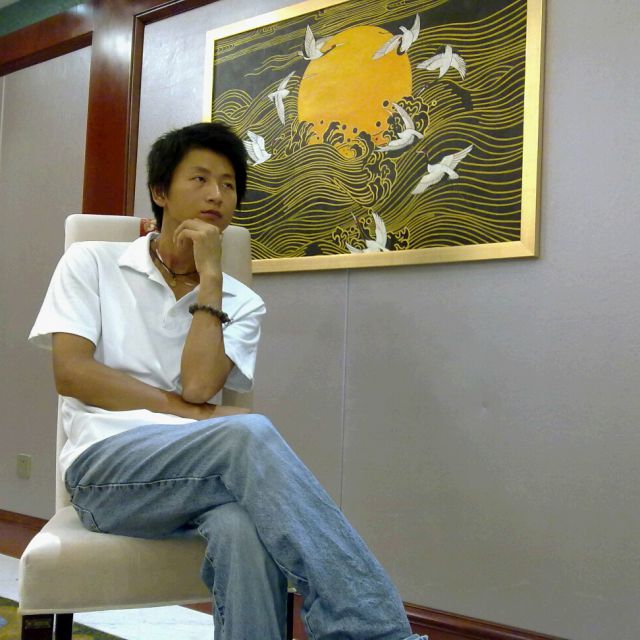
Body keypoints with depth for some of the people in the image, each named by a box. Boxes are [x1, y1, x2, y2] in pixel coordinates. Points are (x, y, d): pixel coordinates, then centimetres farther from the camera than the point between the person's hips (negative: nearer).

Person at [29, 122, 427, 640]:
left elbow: (198, 385, -6)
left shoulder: (241, 303, 13)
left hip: (199, 467, 2)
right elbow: (72, 373, -4)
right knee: (248, 433, -35)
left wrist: (210, 276, -4)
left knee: (244, 529, -39)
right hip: (104, 465, -2)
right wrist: (196, 415, -8)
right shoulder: (91, 263, 11)